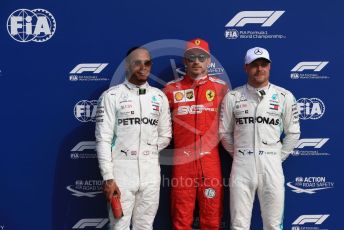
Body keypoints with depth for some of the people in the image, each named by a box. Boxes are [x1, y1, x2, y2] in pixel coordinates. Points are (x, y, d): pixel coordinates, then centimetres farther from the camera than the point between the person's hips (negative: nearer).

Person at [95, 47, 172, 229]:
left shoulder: (159, 97, 10)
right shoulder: (111, 96, -3)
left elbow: (165, 136, 14)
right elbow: (103, 139, -8)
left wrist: (146, 152, 2)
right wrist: (108, 177, -13)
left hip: (150, 170, 4)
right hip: (121, 170, -3)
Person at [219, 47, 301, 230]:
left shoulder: (284, 97, 3)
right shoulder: (232, 97, 2)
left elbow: (293, 133, 8)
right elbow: (224, 132, 8)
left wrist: (277, 158, 5)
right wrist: (239, 156, 7)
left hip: (271, 167, 0)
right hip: (242, 167, 0)